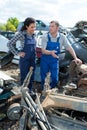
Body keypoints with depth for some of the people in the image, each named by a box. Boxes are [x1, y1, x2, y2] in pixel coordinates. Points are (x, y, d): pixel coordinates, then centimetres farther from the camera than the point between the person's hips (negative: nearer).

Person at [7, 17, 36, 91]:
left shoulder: (33, 34, 1)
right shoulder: (21, 34, -16)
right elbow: (10, 44, -14)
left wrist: (34, 57, 10)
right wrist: (18, 53, -14)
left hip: (32, 59, 6)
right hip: (24, 60, -6)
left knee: (31, 77, 15)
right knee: (24, 78, 6)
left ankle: (30, 91, 31)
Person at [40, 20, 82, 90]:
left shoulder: (62, 37, -9)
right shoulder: (45, 37, -14)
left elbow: (69, 48, -4)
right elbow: (43, 50, -20)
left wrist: (75, 58, -13)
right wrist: (51, 52, -41)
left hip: (55, 61, 1)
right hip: (44, 60, -1)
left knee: (55, 79, 0)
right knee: (43, 78, 7)